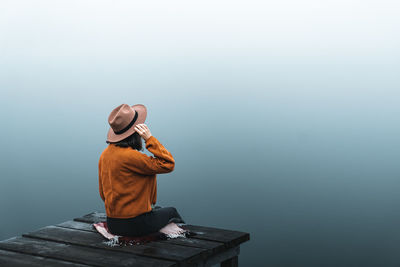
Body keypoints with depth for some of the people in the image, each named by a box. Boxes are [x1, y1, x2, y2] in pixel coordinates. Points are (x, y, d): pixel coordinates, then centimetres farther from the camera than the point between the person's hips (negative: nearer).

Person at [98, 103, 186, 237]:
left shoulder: (105, 154, 2)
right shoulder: (130, 156, -24)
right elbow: (167, 165, -19)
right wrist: (150, 138, -20)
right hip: (134, 225, -7)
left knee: (157, 209, 31)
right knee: (172, 211, 21)